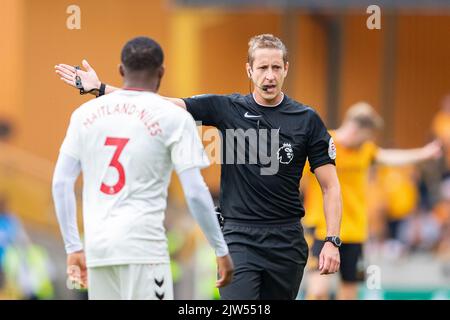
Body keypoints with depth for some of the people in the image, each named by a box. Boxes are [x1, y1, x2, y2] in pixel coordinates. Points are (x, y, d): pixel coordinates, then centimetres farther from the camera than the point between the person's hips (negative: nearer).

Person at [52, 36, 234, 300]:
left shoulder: (86, 113, 10)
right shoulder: (174, 117, -1)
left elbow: (61, 183, 8)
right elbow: (195, 192, -6)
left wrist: (74, 248, 14)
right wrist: (221, 250, 3)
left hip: (97, 248, 4)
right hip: (143, 247, -4)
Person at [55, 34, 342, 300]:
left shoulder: (307, 120, 0)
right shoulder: (226, 108, 2)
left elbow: (330, 186, 1)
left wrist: (332, 241, -9)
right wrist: (100, 89, -7)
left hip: (287, 241, 1)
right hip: (239, 237, -1)